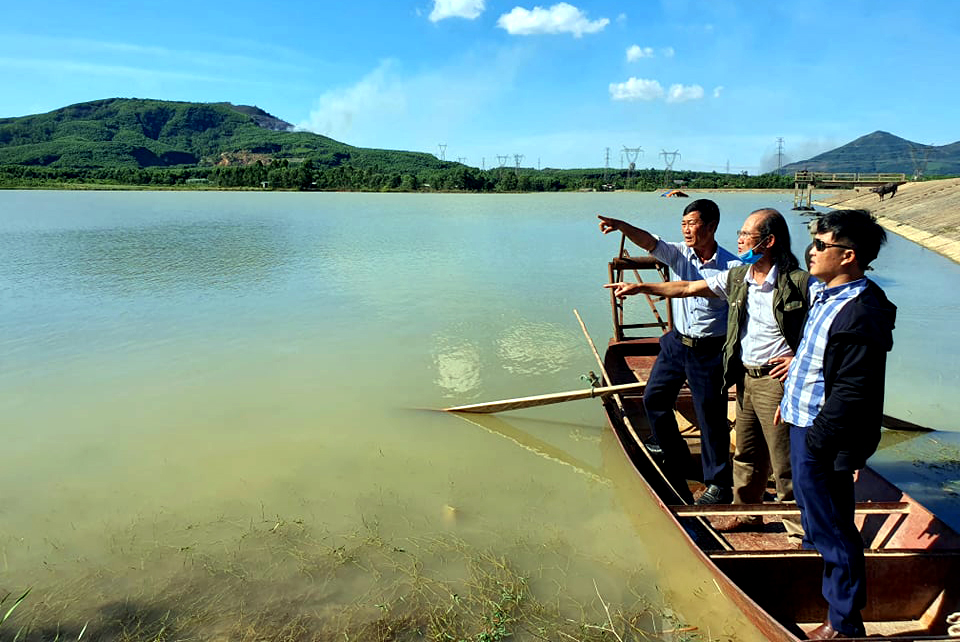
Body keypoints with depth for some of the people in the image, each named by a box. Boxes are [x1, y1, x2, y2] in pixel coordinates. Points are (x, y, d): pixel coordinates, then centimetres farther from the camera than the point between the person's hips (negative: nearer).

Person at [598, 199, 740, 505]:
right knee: (654, 397, 16)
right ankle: (675, 457, 40)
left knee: (710, 416, 3)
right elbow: (650, 242, -19)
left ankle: (719, 485, 21)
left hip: (709, 351, -5)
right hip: (676, 342, 6)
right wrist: (621, 226, -37)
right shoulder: (679, 254, -2)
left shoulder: (732, 266, -13)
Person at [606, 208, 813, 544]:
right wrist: (641, 287, 10)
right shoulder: (737, 277, 4)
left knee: (786, 464, 2)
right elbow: (688, 288, 11)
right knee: (747, 455, 21)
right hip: (745, 378, 7)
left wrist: (802, 358, -16)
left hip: (777, 381, -7)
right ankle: (747, 512, 39)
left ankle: (801, 531, 19)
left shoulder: (800, 283, -16)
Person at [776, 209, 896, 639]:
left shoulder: (861, 314, -25)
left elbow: (852, 393, -25)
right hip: (805, 422, 9)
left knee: (830, 528, 5)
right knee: (820, 519, 26)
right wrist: (791, 397, 22)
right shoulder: (822, 292, 6)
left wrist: (815, 439, -20)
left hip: (822, 437, -9)